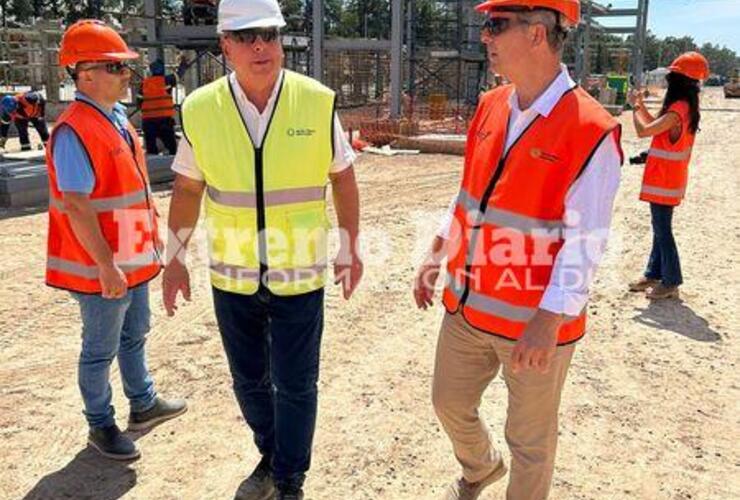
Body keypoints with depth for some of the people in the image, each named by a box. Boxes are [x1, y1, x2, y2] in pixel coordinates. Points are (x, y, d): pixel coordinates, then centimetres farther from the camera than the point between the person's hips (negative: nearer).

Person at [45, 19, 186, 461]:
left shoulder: (118, 117, 8)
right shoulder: (74, 131, -21)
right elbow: (76, 208, -24)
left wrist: (152, 240, 17)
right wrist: (107, 267, -23)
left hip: (134, 259, 9)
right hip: (102, 268, -9)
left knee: (135, 335, 23)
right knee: (101, 351, 8)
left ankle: (144, 404, 41)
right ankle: (101, 426, 26)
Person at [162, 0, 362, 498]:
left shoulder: (317, 102, -10)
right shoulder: (200, 109, -6)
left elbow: (342, 177, 1)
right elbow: (187, 188, 6)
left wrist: (351, 247, 3)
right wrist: (175, 257, 8)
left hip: (299, 275, -2)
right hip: (231, 277, 3)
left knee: (295, 385, 8)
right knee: (249, 381, 18)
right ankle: (270, 456, 44)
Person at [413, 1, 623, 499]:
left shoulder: (591, 130, -19)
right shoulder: (490, 107, 4)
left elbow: (585, 243, -20)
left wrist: (547, 322, -25)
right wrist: (436, 255, 13)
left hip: (536, 322, -7)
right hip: (467, 307, 7)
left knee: (531, 439, 14)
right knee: (450, 403, 23)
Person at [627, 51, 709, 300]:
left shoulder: (677, 110, -23)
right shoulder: (685, 107, 8)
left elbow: (643, 130, -26)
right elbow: (657, 125, 16)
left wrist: (635, 107, -9)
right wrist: (640, 104, 8)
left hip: (664, 181, -10)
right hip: (666, 179, 10)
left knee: (662, 230, -1)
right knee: (659, 228, 17)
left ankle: (671, 283, 7)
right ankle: (654, 274, 27)